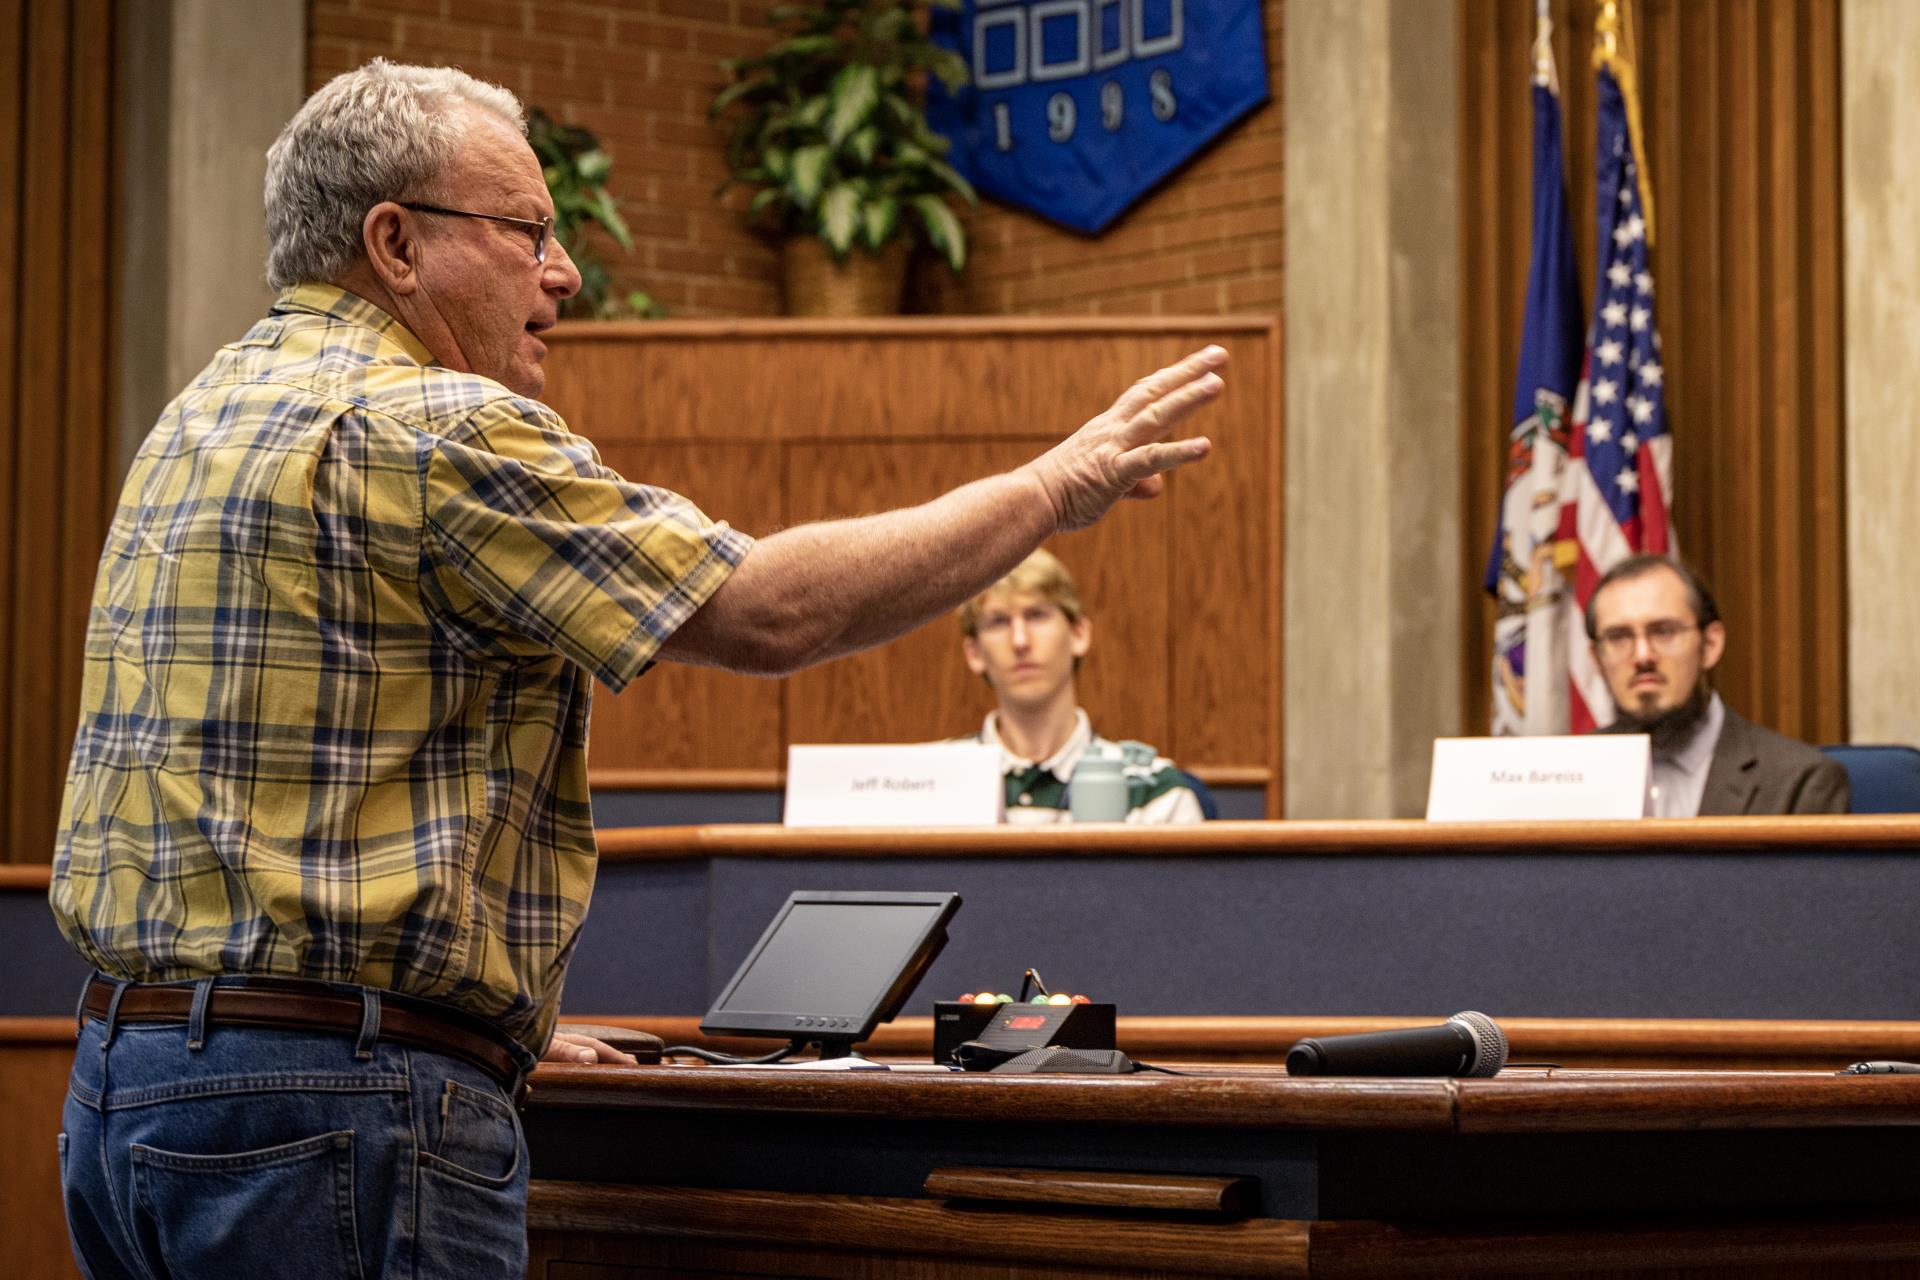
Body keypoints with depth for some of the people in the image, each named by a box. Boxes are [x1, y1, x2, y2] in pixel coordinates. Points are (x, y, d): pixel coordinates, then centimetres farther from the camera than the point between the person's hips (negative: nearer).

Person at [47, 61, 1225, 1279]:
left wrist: (490, 1018, 26)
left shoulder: (206, 418, 18)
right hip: (334, 1117, -10)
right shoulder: (429, 432, -13)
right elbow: (769, 613, -17)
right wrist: (1055, 487, -6)